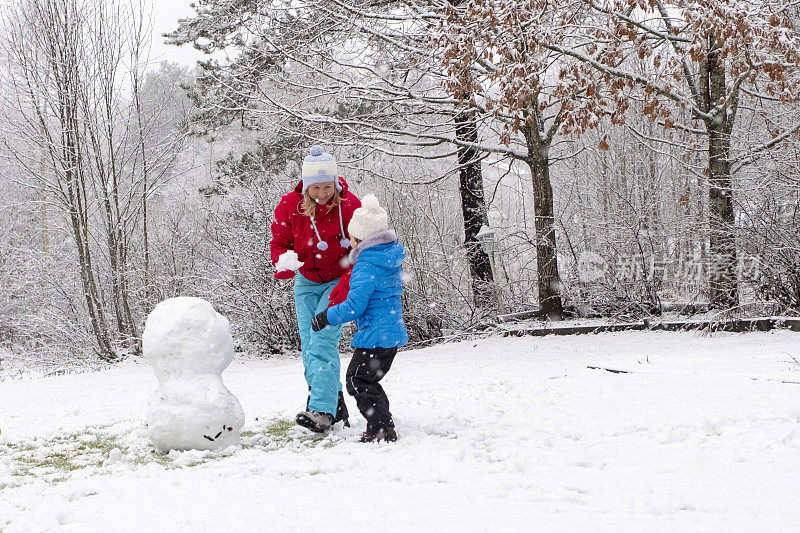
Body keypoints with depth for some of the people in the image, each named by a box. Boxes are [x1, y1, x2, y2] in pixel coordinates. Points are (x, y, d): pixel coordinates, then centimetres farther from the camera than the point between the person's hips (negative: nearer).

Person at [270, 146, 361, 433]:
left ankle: (322, 410, -23)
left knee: (323, 340, -19)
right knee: (309, 347, 1)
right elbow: (279, 242, 2)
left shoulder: (349, 205, -17)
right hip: (307, 282, 5)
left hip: (340, 281, -4)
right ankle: (336, 403, 13)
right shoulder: (290, 204, -9)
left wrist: (345, 287, -27)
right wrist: (282, 264, -21)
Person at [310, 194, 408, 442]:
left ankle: (381, 428, -3)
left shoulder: (365, 267, -18)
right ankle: (385, 425, 22)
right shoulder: (392, 259, 10)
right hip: (393, 332, 10)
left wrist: (325, 318, -8)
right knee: (368, 380, 19)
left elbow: (354, 306, -21)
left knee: (358, 380, -2)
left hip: (375, 335, -10)